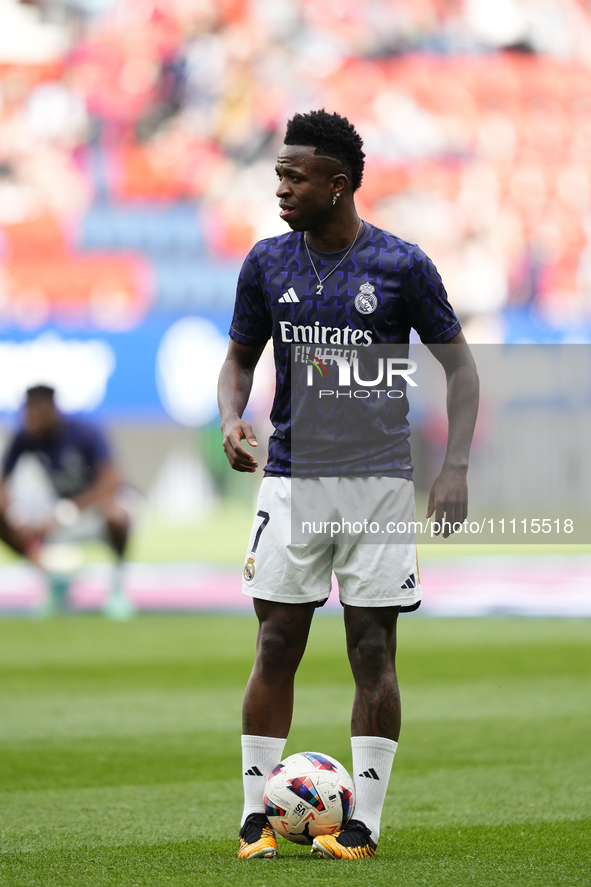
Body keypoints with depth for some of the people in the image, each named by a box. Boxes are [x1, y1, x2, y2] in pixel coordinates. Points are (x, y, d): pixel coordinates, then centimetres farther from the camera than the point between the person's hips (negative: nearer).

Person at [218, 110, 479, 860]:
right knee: (276, 647, -1)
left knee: (373, 650, -2)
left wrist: (455, 468, -8)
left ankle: (364, 823, 4)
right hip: (289, 478, 2)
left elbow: (459, 365, 2)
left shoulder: (401, 265, -5)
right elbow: (240, 357, 16)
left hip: (378, 480, -2)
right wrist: (231, 418, -5)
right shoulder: (266, 263, 4)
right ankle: (257, 813, 5)